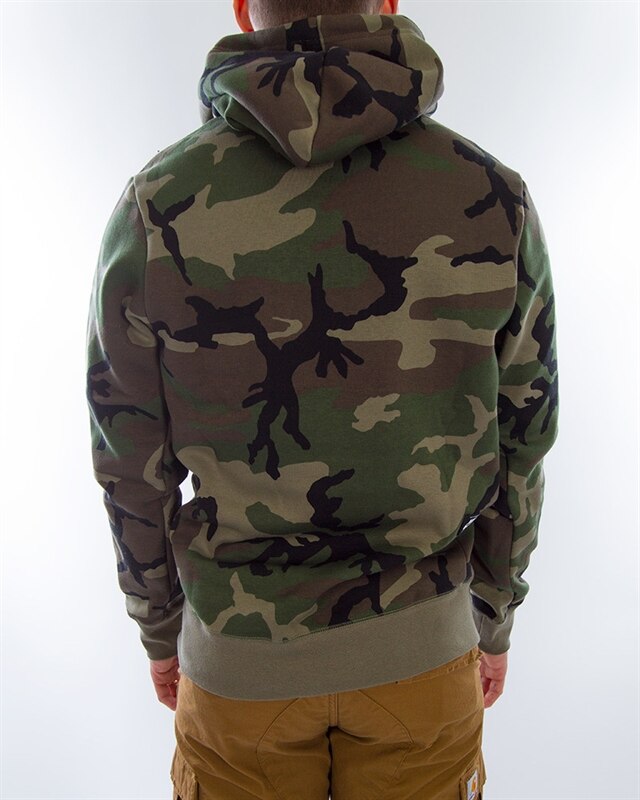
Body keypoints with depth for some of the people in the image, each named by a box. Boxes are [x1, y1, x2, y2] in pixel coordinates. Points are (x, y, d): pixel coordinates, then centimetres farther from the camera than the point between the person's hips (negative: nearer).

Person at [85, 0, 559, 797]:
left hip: (244, 641, 0)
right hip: (416, 634, 1)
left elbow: (133, 469, -9)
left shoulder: (156, 207, -18)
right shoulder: (493, 200, -15)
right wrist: (494, 619, 12)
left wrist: (160, 629, 10)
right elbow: (514, 453, -6)